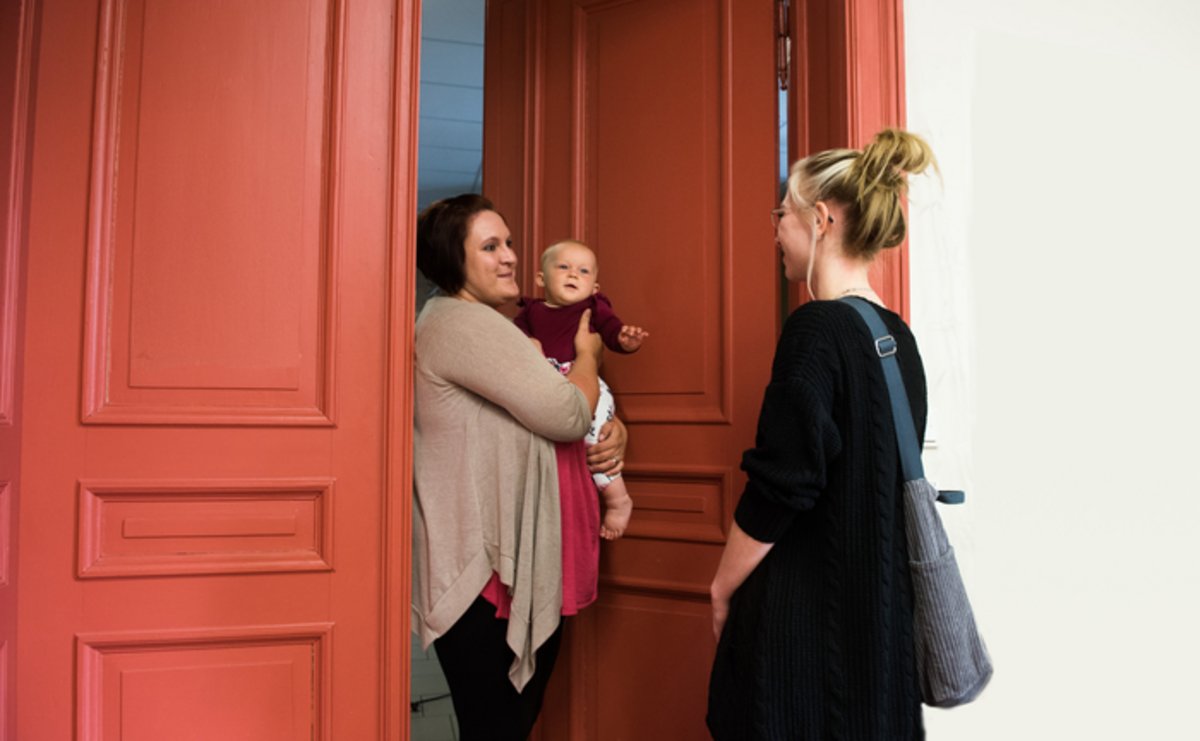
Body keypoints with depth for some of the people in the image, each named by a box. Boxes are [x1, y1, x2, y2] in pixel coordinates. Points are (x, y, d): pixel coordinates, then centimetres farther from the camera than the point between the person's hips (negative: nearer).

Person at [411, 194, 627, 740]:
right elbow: (566, 414, -20)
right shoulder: (458, 321, -13)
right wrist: (587, 354, 1)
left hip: (529, 572, 10)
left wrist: (615, 431, 1)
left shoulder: (492, 328, 18)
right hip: (488, 574, -10)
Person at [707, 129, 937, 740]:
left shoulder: (817, 329, -17)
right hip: (881, 608, 8)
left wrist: (723, 588, -6)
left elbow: (780, 487, -20)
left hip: (807, 611, -8)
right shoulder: (897, 335, 7)